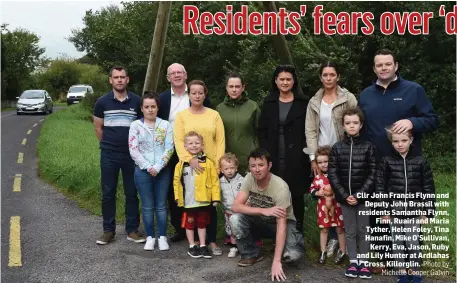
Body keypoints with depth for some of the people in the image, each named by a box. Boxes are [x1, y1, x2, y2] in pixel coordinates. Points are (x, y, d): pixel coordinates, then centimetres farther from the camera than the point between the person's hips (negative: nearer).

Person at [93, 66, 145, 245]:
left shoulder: (137, 101, 1)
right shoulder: (102, 102, 1)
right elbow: (98, 128, 10)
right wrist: (109, 144, 11)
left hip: (131, 154, 0)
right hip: (108, 155, 0)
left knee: (132, 193, 6)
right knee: (108, 194, 6)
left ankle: (132, 230, 16)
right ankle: (108, 231, 17)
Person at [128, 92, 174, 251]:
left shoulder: (165, 125, 4)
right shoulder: (135, 125, 1)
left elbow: (169, 148, -3)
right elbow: (133, 150, -5)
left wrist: (157, 167, -13)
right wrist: (148, 167, -13)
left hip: (162, 171, 1)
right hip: (143, 171, 0)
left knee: (161, 206, 7)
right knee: (147, 207, 7)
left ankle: (162, 237, 16)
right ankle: (150, 237, 18)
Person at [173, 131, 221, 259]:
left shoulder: (208, 163, -6)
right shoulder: (181, 164, -3)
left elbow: (215, 181, -5)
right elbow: (176, 182, 1)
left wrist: (215, 198, -7)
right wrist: (178, 198, -2)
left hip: (203, 201, 0)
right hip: (188, 202, 0)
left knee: (202, 224, 15)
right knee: (189, 224, 12)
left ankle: (203, 246, 28)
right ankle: (192, 246, 26)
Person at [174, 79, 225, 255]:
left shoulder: (214, 115, 5)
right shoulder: (181, 116, 2)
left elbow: (220, 141, 3)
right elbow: (178, 141, -6)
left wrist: (218, 163, -6)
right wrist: (190, 159, -20)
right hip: (190, 166, 0)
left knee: (211, 204, 3)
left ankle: (212, 241, 14)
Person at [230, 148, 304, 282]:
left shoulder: (280, 187, -31)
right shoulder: (249, 178, -17)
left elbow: (281, 225, -33)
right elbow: (235, 207, -23)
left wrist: (276, 261, -39)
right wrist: (263, 210, -37)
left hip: (281, 222, -3)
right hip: (260, 220, 4)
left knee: (293, 254, -32)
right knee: (235, 219, -26)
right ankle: (251, 254, -2)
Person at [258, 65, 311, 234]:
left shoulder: (303, 103, 3)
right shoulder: (269, 102, 9)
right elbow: (262, 131, 8)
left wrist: (306, 153, -6)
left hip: (296, 159, -1)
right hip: (274, 159, 2)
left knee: (296, 196, 5)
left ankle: (297, 232, 18)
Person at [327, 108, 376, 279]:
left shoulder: (368, 147, -2)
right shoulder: (337, 148, 0)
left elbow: (372, 174, -5)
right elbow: (332, 175, -2)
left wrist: (359, 195, -13)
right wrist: (345, 195, -10)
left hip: (363, 196, -1)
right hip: (345, 197, 1)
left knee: (363, 231, 8)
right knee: (350, 231, 10)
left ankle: (364, 263, 18)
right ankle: (353, 262, 20)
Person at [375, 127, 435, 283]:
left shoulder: (420, 162, -2)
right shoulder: (386, 162, -3)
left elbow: (429, 188, 2)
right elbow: (380, 186, -1)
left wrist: (427, 211, 0)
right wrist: (383, 210, -3)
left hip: (414, 211, -1)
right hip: (394, 211, 1)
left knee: (413, 243, 3)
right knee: (397, 243, 11)